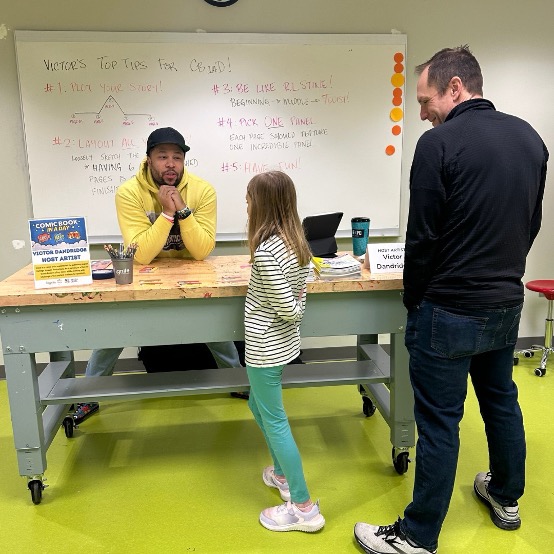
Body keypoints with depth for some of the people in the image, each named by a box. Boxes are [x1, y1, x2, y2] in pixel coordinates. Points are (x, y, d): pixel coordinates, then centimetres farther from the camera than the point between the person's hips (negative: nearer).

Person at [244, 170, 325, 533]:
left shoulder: (266, 251, -25)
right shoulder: (297, 242, 2)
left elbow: (289, 310, -22)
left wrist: (297, 306, -4)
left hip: (265, 347, -9)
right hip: (283, 342, 9)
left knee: (274, 421, 4)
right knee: (259, 405, 26)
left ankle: (304, 508, 16)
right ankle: (283, 473, 41)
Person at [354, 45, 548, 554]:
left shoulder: (439, 143, -16)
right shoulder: (530, 137, 7)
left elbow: (423, 237, -15)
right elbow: (532, 224, 13)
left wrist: (413, 302, 0)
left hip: (450, 311, -7)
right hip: (507, 305, 8)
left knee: (440, 423, 2)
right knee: (502, 401, 23)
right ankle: (506, 497, 43)